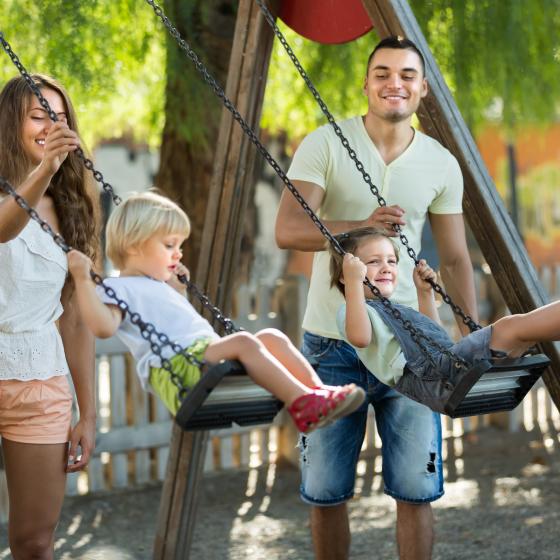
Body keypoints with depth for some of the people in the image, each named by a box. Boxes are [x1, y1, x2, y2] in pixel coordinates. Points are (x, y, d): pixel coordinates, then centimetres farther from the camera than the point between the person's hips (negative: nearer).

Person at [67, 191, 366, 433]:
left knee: (271, 337, -6)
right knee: (244, 342, -29)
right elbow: (104, 326, -19)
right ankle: (303, 405, -40)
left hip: (205, 352, 10)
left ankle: (317, 391, -18)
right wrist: (83, 280, -22)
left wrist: (177, 287, 46)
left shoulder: (158, 287, 32)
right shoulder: (119, 289, 2)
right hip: (173, 365, -10)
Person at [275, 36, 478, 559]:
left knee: (416, 489, -1)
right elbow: (287, 231, -15)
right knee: (325, 491, 5)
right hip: (332, 342, -2)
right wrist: (360, 227, -29)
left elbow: (454, 260, 9)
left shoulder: (441, 164, 4)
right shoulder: (325, 145, -5)